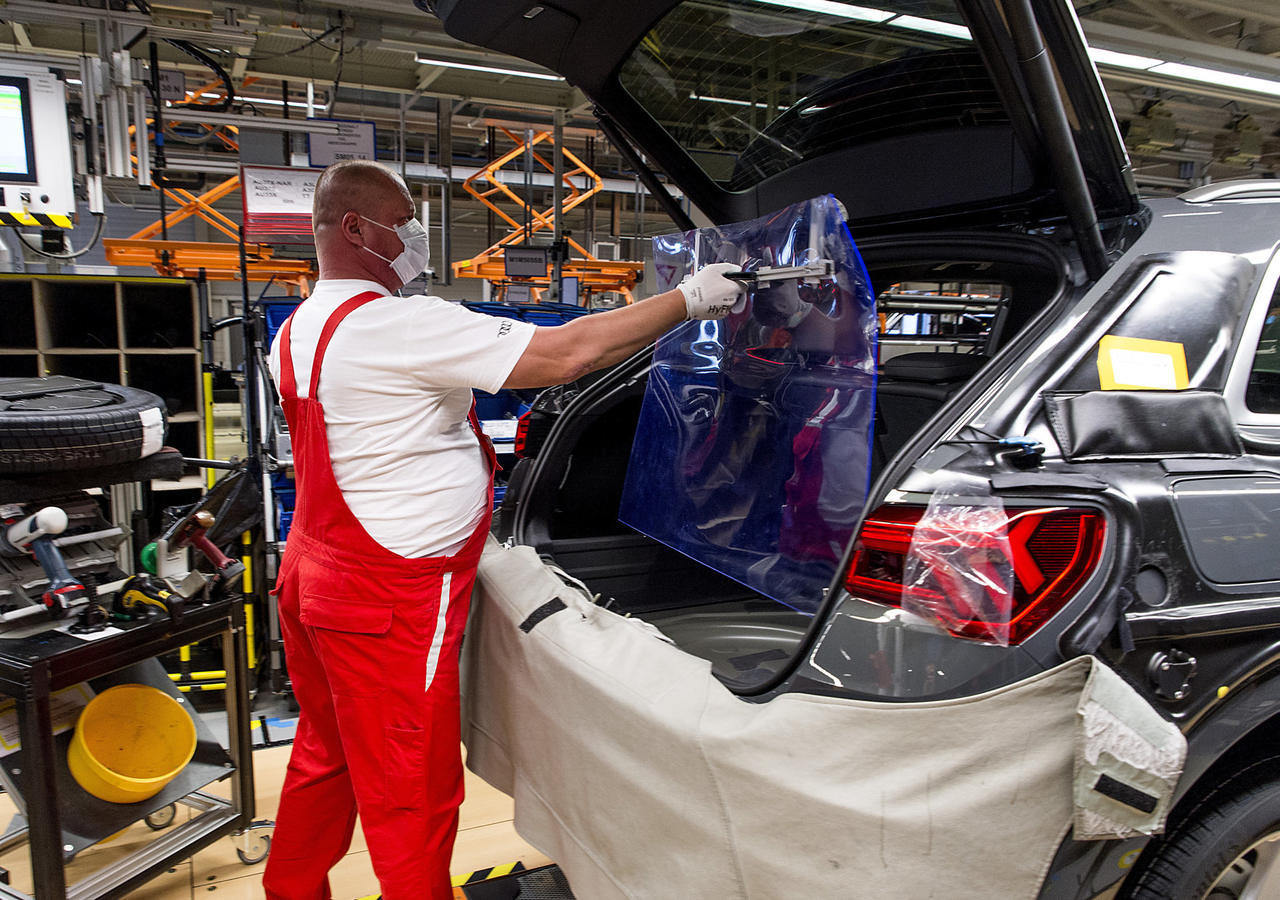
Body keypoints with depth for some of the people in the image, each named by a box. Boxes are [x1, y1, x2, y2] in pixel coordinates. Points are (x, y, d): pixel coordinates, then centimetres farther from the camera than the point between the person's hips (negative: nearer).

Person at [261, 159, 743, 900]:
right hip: (388, 602, -10)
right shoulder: (402, 325, -23)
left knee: (326, 757, 26)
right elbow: (566, 353, -26)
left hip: (317, 573, 10)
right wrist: (688, 300, -16)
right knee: (413, 791, 6)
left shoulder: (297, 333, 9)